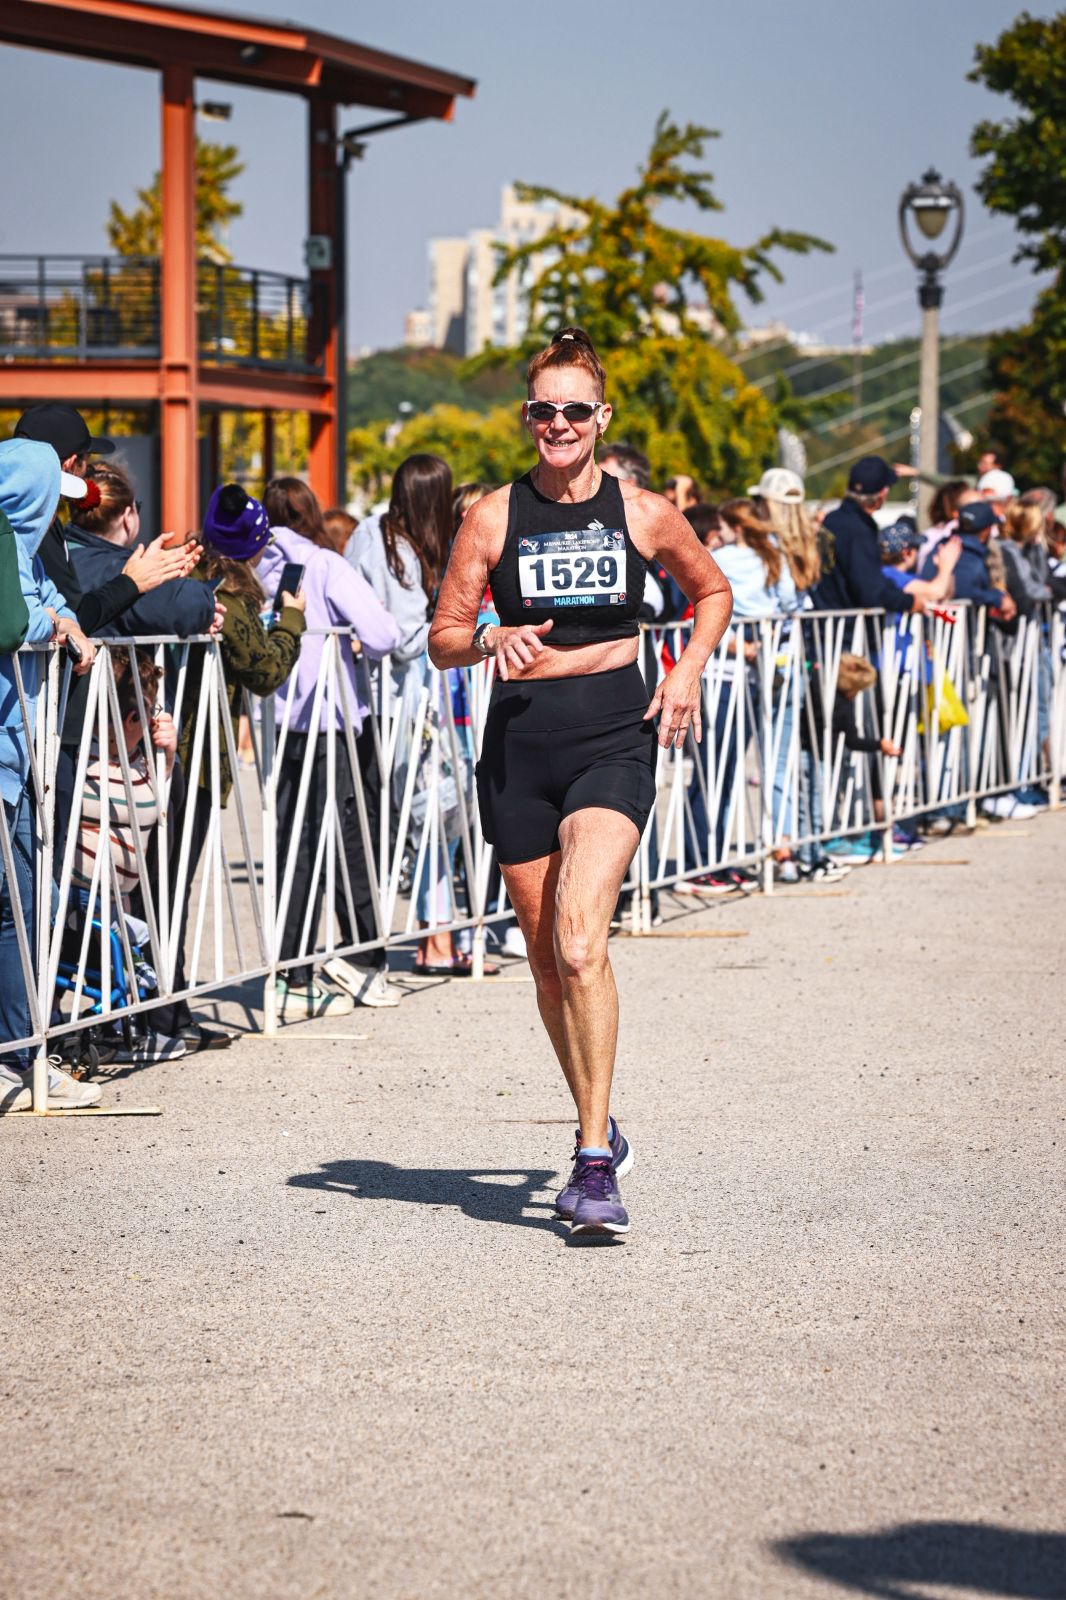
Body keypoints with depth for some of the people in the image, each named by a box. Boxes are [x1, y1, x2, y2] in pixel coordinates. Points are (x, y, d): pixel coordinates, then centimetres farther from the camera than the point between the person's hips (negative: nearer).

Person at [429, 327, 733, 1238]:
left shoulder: (644, 514, 2)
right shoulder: (495, 518, 3)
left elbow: (712, 591, 20)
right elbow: (444, 639, 7)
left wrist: (689, 673, 5)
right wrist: (493, 639, -14)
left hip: (615, 740, -2)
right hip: (519, 743, 2)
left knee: (579, 941, -20)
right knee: (549, 961, 9)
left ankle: (595, 1164, -19)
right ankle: (601, 1131, 31)